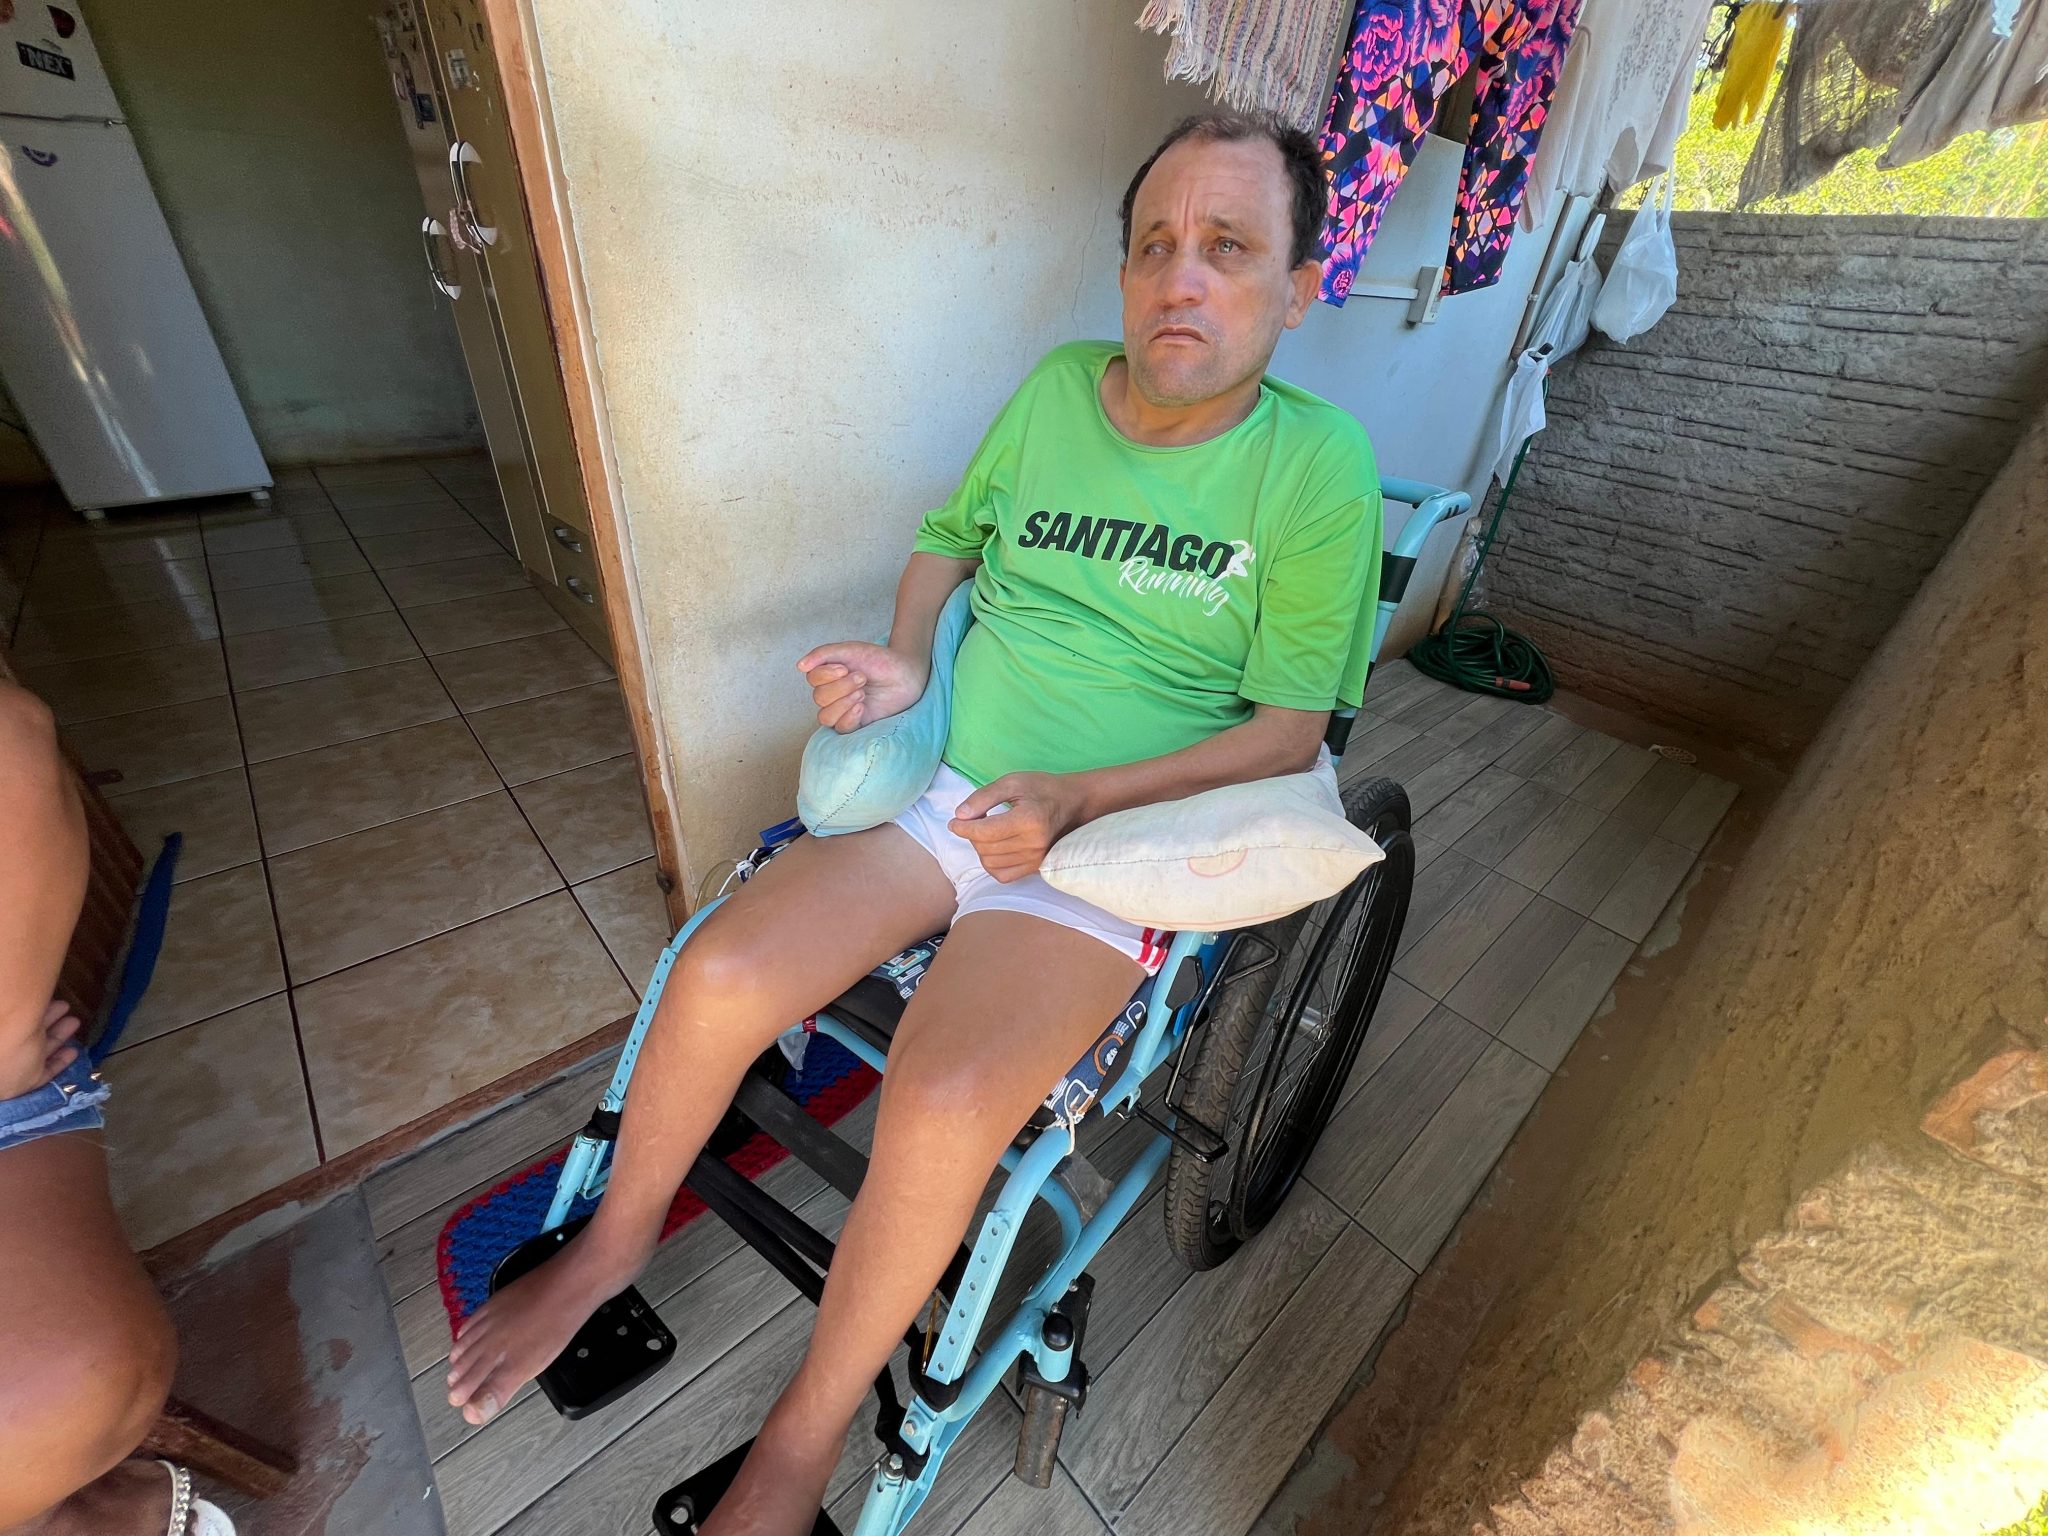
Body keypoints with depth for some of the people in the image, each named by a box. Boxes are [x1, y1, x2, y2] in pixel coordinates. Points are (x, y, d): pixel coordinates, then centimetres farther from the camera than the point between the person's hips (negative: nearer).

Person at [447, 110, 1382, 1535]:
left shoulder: (1316, 464, -4)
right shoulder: (1058, 387, 8)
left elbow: (1291, 726, -6)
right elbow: (950, 539, 19)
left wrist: (1078, 798, -17)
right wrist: (907, 656, -2)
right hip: (940, 788, 4)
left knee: (943, 1100, -26)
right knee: (718, 974, -14)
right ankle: (616, 1242, 21)